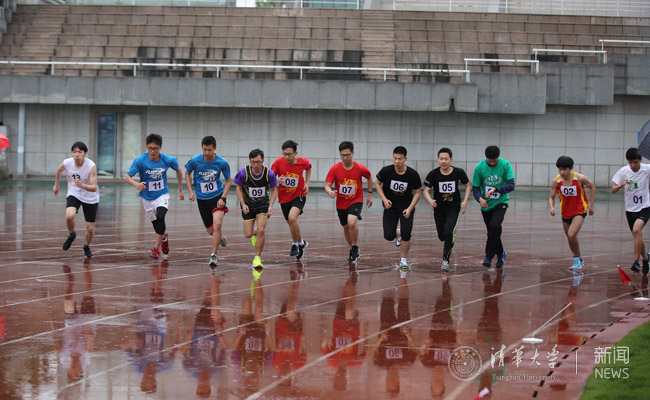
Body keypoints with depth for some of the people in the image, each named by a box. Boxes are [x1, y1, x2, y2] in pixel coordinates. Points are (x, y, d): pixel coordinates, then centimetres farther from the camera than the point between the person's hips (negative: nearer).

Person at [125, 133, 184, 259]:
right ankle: (164, 237, 50)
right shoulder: (140, 160, -19)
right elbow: (127, 177, -22)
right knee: (156, 224, 14)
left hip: (162, 195, -1)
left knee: (160, 217, -28)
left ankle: (156, 248, -20)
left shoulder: (167, 160, -15)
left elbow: (178, 170, 7)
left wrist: (180, 190, 12)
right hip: (147, 197, 1)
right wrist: (136, 184, -44)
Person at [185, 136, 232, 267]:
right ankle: (220, 237, 43)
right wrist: (191, 191, -4)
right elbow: (187, 173, 8)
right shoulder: (195, 161, -12)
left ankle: (213, 255, -13)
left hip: (217, 196, -2)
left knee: (217, 225, -23)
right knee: (211, 231, 6)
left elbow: (228, 180, 1)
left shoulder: (222, 163, -13)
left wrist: (223, 197, -10)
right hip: (202, 198, 2)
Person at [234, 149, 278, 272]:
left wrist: (270, 206, -14)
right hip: (248, 206, 1)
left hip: (263, 204, -1)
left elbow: (274, 190, -2)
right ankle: (256, 233, 38)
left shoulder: (269, 173, -17)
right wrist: (243, 204, -14)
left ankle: (257, 258, -3)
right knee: (248, 234, -1)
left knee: (260, 230, -18)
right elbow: (239, 188, -2)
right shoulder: (243, 173, -18)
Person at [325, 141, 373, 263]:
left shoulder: (360, 168, -15)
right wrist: (330, 192, -39)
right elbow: (327, 186, -16)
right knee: (346, 227, 16)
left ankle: (355, 247, -4)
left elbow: (369, 178, 6)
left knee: (351, 223, -27)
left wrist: (370, 194, 7)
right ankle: (353, 251, 40)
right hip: (341, 203, 3)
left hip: (356, 200, -3)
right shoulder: (334, 169, -15)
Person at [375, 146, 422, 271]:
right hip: (390, 206, 1)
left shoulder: (413, 174, -17)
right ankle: (398, 234, 33)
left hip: (407, 207, -1)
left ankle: (403, 261, 10)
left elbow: (417, 193, -5)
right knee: (389, 236, -5)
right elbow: (377, 183, 1)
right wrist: (384, 199, -12)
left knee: (406, 236, -11)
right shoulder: (386, 171, -17)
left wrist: (409, 209, -16)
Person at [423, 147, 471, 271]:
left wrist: (465, 201, -7)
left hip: (454, 208, -2)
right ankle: (449, 244, 48)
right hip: (439, 208, 2)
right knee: (442, 236, 11)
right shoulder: (433, 174, -14)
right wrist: (430, 200, -35)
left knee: (449, 233, -20)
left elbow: (468, 186, 3)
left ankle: (446, 260, -7)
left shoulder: (459, 172, -13)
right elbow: (426, 190, -13)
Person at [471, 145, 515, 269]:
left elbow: (511, 185, -15)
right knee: (492, 231, 9)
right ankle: (500, 254, 35)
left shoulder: (505, 165, -11)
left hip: (501, 202, -2)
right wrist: (480, 198, -23)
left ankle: (489, 256, -15)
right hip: (486, 205, 2)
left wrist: (495, 189, -29)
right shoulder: (479, 167, -8)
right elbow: (475, 187, -3)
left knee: (495, 225, -25)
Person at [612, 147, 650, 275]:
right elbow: (613, 190, -7)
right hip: (630, 209, 3)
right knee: (637, 236, 10)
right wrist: (620, 185, -27)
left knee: (636, 230, -27)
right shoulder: (623, 171, -7)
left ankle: (636, 261, -22)